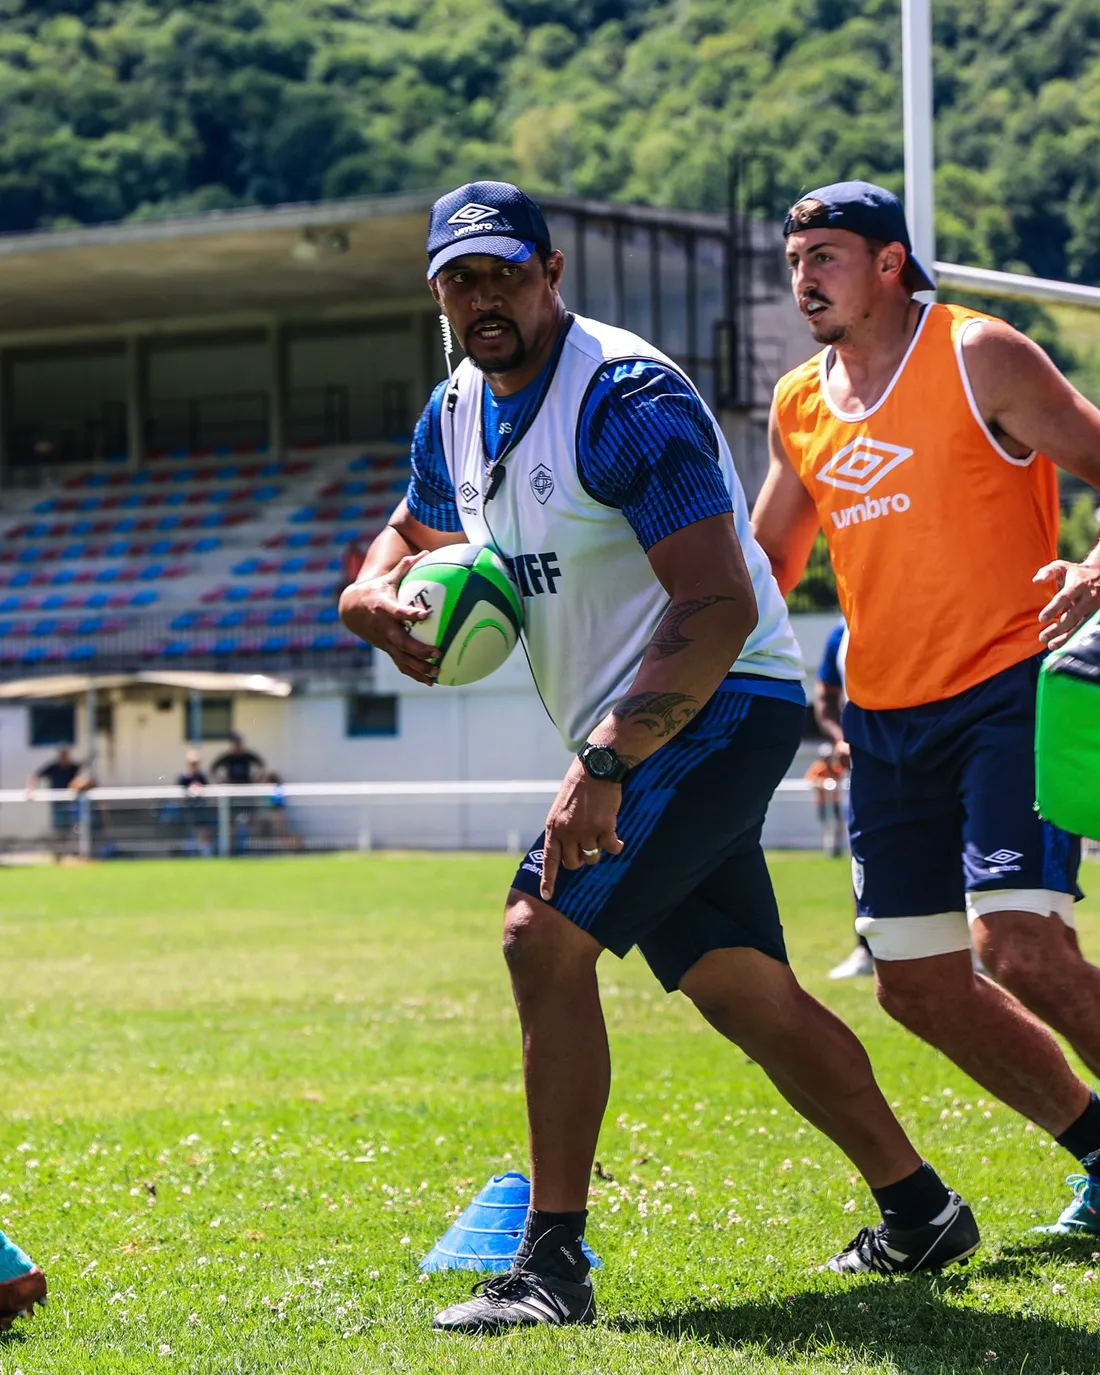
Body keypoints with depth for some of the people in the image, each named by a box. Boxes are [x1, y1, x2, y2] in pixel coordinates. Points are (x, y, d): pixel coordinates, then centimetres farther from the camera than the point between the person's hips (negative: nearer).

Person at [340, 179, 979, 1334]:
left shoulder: (629, 400, -20)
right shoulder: (456, 414, 6)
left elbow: (721, 608, -27)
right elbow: (410, 537, 25)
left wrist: (604, 765, -34)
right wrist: (376, 599, -2)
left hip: (721, 710, -9)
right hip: (635, 733, 9)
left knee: (544, 931, -20)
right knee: (741, 989, 12)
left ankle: (552, 1266, -18)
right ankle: (920, 1215, 26)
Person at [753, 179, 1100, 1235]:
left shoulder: (979, 359, -7)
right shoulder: (799, 406, 12)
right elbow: (763, 567, 24)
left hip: (1009, 693, -7)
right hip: (885, 720, 7)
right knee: (916, 983, 6)